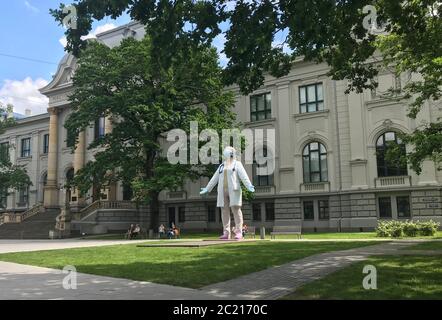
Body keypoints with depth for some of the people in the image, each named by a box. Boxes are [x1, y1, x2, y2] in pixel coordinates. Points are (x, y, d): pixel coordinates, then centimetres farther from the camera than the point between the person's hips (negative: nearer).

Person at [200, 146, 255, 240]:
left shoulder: (237, 164, 6)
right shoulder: (222, 166, 21)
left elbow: (244, 176, -7)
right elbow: (215, 179, 25)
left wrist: (249, 186, -21)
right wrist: (207, 189, 24)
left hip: (234, 190, -5)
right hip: (223, 191, 5)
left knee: (236, 209, -9)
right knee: (225, 211, 1)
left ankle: (239, 232, -8)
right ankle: (226, 233, 3)